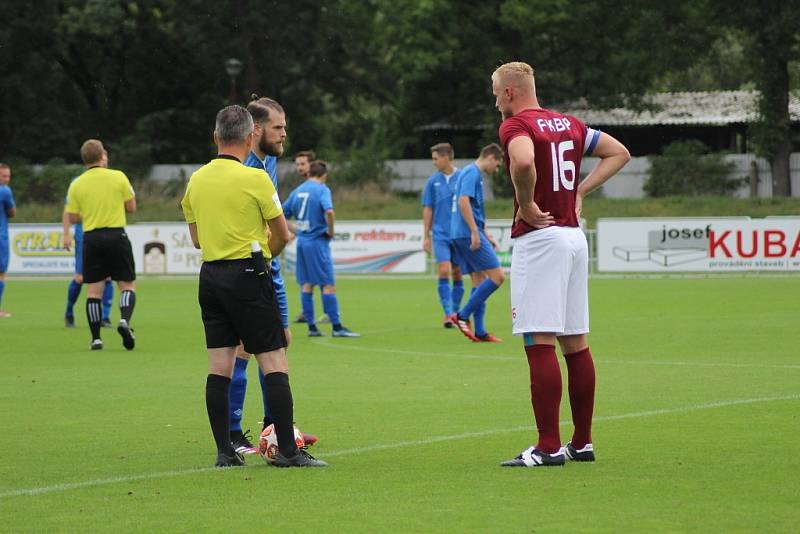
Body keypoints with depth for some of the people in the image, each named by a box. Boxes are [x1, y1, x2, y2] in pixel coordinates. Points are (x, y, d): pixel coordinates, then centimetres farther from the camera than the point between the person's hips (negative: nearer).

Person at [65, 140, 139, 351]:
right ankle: (125, 320, -19)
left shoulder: (77, 184, 1)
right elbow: (131, 207, 3)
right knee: (127, 284, 6)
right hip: (116, 235, -1)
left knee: (94, 289, 5)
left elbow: (73, 218, 4)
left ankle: (95, 338, 2)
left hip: (91, 237, 2)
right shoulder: (118, 177, -3)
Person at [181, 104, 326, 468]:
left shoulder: (196, 180, 8)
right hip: (248, 275, -6)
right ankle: (287, 450, -7)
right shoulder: (255, 179, -10)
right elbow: (283, 235, -2)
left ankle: (224, 451, 5)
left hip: (210, 275, 6)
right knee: (274, 363, -4)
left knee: (219, 366, 6)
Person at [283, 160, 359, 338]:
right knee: (328, 285, -3)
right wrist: (331, 230, -11)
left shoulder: (297, 191, 11)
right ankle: (337, 327, -3)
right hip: (318, 242, -6)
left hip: (302, 241, 6)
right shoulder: (322, 189, -8)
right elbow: (329, 211, -25)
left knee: (307, 285, 10)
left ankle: (311, 327, 10)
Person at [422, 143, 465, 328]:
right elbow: (428, 209, 9)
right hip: (441, 234, 0)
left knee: (457, 275, 6)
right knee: (444, 272, -13)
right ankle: (448, 313, -14)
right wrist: (426, 236, 7)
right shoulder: (433, 181, 5)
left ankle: (455, 313, 17)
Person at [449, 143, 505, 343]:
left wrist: (486, 235, 28)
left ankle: (479, 332, 8)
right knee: (497, 276, -9)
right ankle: (463, 315, -9)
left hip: (459, 236, 10)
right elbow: (463, 201, -21)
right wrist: (475, 232, -23)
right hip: (469, 234, -10)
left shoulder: (469, 172, 23)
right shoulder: (473, 173, -8)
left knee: (480, 280, 10)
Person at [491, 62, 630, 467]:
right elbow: (619, 153, 23)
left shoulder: (516, 125, -9)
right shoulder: (568, 124, 15)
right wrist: (580, 191, 15)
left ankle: (548, 447, -12)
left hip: (539, 236, -8)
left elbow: (523, 162, -31)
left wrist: (526, 206, -16)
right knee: (575, 342, 11)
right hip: (574, 235, 8)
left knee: (540, 343, -9)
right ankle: (582, 442, 15)